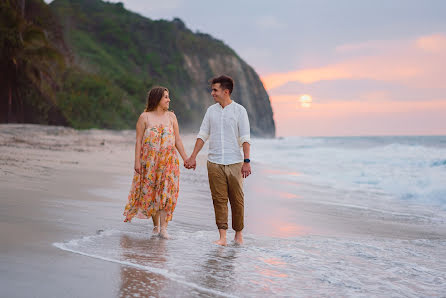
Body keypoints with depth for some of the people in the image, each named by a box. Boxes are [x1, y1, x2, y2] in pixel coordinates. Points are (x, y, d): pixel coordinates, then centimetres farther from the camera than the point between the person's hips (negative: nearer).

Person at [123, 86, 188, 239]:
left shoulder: (171, 116, 8)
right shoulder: (145, 117, 1)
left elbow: (178, 140, 10)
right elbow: (138, 141, -1)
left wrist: (185, 159, 6)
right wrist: (137, 161, -8)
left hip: (168, 161, 1)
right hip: (149, 161, -1)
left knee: (167, 192, -8)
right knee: (151, 192, 4)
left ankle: (163, 227, -6)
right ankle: (156, 225, 18)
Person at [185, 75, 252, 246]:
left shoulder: (239, 110, 0)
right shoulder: (211, 110, 11)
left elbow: (245, 138, -3)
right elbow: (203, 135, 14)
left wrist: (247, 161, -11)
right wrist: (193, 157, 8)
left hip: (234, 162, -3)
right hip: (214, 163, 3)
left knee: (237, 200, 2)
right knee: (219, 199, -2)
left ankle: (238, 233, 17)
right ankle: (222, 237, -2)